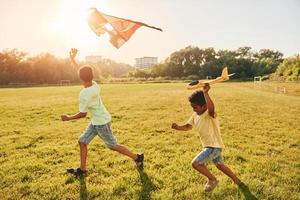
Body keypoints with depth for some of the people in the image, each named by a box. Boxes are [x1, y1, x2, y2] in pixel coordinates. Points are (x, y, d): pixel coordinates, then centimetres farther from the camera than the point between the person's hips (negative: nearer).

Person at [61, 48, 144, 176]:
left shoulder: (84, 94, -29)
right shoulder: (94, 85, -7)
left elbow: (82, 114, -19)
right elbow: (81, 71, 11)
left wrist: (68, 118, -4)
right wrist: (72, 59, 17)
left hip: (102, 122, -9)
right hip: (96, 121, 9)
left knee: (112, 145, 7)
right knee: (82, 141, 12)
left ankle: (137, 157, 21)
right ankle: (82, 170, 22)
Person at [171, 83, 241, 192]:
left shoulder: (210, 114, -26)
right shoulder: (195, 115, -1)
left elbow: (211, 108, -51)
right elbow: (188, 126, 9)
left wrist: (205, 93, -59)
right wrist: (178, 127, -10)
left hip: (214, 146, -9)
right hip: (208, 146, 9)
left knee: (195, 163, -14)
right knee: (220, 165, 26)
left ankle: (212, 180, 9)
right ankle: (237, 180, 48)